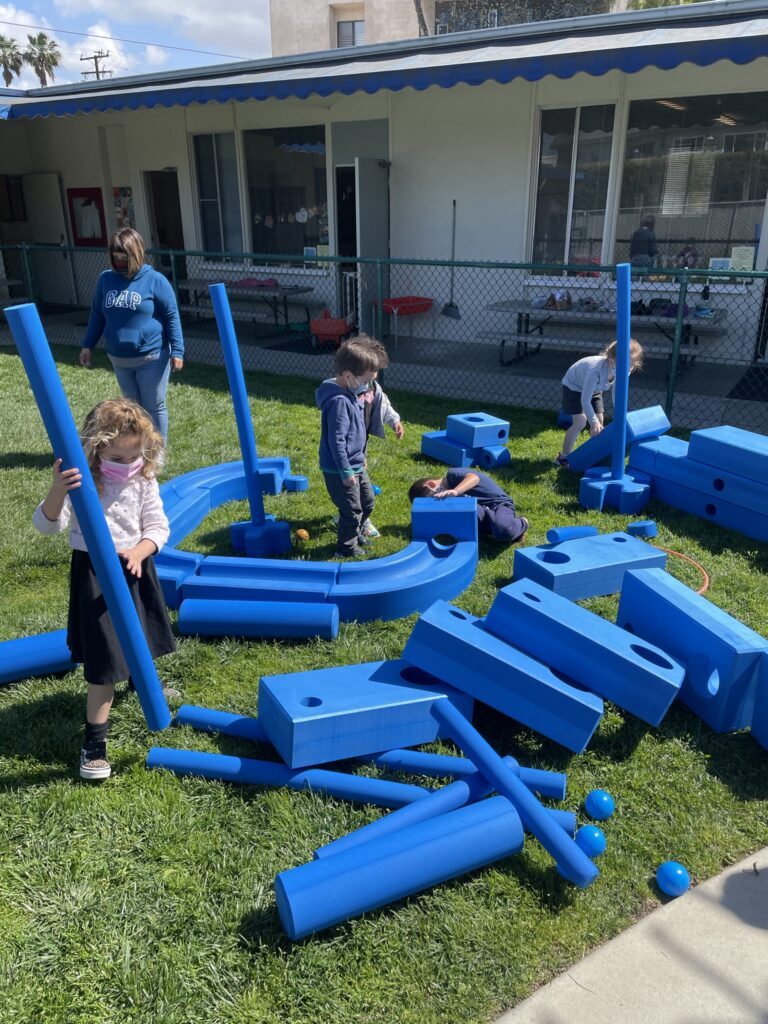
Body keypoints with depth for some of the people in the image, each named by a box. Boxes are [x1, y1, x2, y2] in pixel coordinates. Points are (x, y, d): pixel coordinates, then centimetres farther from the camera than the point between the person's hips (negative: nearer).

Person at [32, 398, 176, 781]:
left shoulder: (143, 482, -8)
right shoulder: (81, 482, -18)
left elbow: (157, 527, -6)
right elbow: (47, 524, -28)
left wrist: (138, 552, -27)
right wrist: (57, 490, -48)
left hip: (134, 569, 4)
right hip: (94, 574, -4)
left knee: (139, 637, 26)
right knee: (104, 659, -5)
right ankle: (95, 739, 6)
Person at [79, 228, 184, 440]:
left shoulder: (154, 280, -9)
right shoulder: (106, 279, 3)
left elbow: (171, 317, -7)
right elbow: (97, 314, 13)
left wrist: (177, 351, -12)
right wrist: (87, 345, 11)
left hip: (151, 357, -5)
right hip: (119, 359, 5)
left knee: (154, 407, 5)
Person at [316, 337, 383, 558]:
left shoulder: (351, 393, 5)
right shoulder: (339, 402, -27)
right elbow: (336, 440, -27)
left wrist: (361, 456, 23)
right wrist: (345, 472, -23)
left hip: (356, 465, 10)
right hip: (340, 470, -10)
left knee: (367, 501, 24)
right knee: (352, 510, 4)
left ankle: (355, 533, 44)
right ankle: (346, 547, 24)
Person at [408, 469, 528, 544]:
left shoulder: (453, 474, -12)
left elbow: (474, 478, -32)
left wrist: (454, 491, -48)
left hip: (499, 504, -6)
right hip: (481, 510, 6)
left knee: (503, 531, -38)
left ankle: (520, 524, -1)